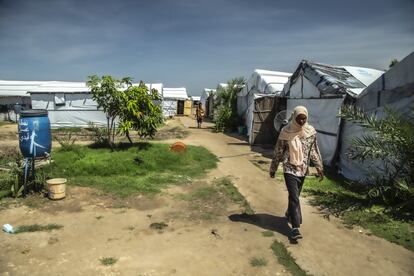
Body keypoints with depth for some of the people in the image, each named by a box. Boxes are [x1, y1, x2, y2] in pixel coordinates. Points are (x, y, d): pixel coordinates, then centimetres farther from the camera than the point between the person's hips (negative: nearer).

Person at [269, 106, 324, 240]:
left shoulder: (311, 131, -2)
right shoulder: (286, 132, -10)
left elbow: (314, 151, 6)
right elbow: (278, 152, -4)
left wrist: (319, 167, 2)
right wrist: (273, 168, 1)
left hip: (303, 169, 4)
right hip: (290, 169, -4)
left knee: (295, 195, 17)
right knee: (294, 197, -9)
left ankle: (289, 214, 42)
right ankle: (295, 227, -6)